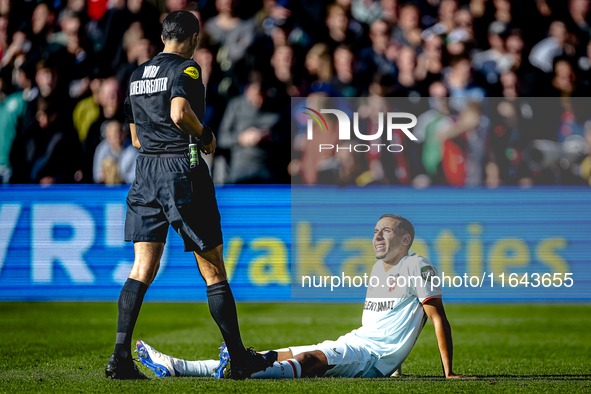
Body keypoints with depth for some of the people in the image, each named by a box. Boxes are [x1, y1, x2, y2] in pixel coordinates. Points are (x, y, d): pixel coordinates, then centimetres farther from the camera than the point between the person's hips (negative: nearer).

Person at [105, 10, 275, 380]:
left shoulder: (138, 75, 16)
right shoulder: (187, 68, -7)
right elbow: (179, 113, -25)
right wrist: (206, 134, -8)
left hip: (145, 170, 6)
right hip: (182, 169, -6)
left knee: (143, 268, 2)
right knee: (213, 269, 2)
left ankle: (121, 356, -12)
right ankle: (240, 357, 9)